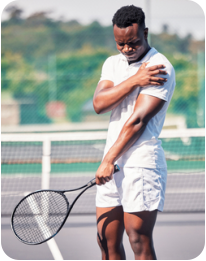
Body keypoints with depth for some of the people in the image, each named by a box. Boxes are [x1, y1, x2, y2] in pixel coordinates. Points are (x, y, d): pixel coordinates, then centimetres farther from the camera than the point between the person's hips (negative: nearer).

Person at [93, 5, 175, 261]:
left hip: (141, 164, -7)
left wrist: (109, 161, -14)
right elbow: (99, 103, -2)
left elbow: (138, 120, -14)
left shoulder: (160, 68, -8)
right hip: (112, 166, 7)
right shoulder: (112, 63, 15)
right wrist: (134, 80, -14)